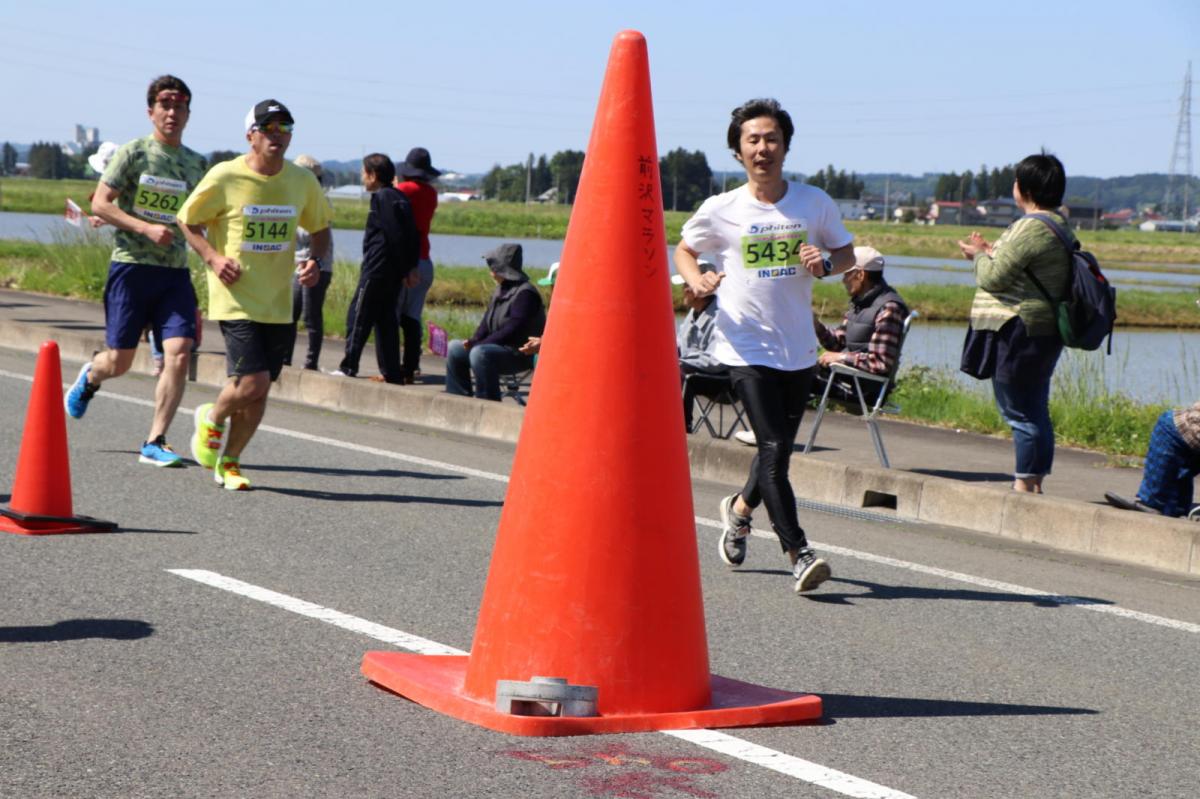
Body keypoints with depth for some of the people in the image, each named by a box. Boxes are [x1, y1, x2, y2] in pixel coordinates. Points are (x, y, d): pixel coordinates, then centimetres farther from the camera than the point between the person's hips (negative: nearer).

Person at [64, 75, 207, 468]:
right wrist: (146, 228, -17)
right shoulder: (134, 152, -3)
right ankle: (90, 377, 39)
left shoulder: (197, 163, 11)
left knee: (179, 354, -13)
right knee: (119, 362, 2)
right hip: (131, 266, -3)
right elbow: (99, 204, -6)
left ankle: (154, 443, -6)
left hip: (175, 272, 3)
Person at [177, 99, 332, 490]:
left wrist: (315, 261, -2)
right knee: (253, 383, -16)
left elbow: (320, 228, 18)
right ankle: (212, 418, 17)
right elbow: (188, 221, 3)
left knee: (258, 393, 8)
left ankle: (228, 462, 29)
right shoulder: (225, 178, -9)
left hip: (278, 304, 5)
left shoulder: (303, 182, 2)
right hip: (236, 300, -4)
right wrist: (213, 257, -12)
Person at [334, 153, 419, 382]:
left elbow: (394, 234, -17)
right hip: (394, 272, 9)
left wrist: (405, 266, -14)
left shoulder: (381, 198, -12)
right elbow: (411, 235, 13)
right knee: (386, 319, 11)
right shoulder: (400, 197, 14)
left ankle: (348, 367, -3)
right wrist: (409, 266, 12)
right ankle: (392, 371, 9)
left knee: (359, 316, -3)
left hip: (376, 269, -9)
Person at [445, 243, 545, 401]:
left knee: (480, 353, -34)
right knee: (454, 347, 6)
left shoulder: (525, 293, -17)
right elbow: (486, 322, 15)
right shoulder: (500, 290, 13)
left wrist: (479, 344, -20)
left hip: (521, 354, -10)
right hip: (500, 348, 10)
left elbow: (512, 330, -22)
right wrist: (473, 341, -5)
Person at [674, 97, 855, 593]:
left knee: (780, 450, 13)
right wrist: (696, 280, -8)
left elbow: (847, 254, 13)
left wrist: (826, 263, -10)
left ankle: (740, 508, 43)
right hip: (746, 346, -3)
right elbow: (683, 250, 14)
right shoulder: (720, 211, -2)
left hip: (798, 349, 3)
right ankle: (799, 555, -12)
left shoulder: (814, 203, 3)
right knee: (773, 450, -13)